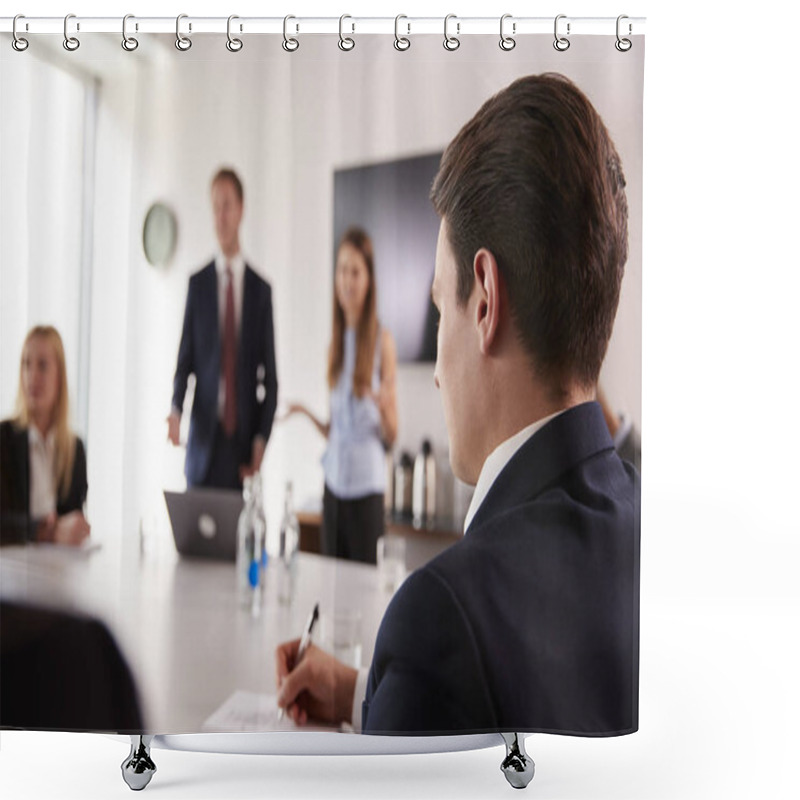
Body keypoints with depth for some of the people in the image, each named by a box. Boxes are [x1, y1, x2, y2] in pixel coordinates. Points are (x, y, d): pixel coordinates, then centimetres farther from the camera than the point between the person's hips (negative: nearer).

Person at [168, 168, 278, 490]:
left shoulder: (261, 289, 6)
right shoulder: (197, 282, 5)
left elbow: (269, 375, 6)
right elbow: (185, 359, 5)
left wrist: (262, 438, -3)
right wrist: (176, 409, -14)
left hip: (244, 442, 0)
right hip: (205, 438, 0)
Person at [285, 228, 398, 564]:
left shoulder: (382, 340, -5)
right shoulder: (335, 342, 10)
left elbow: (391, 436, -6)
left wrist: (384, 406, -25)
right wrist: (308, 415, -2)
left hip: (367, 484, -5)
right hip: (334, 482, 5)